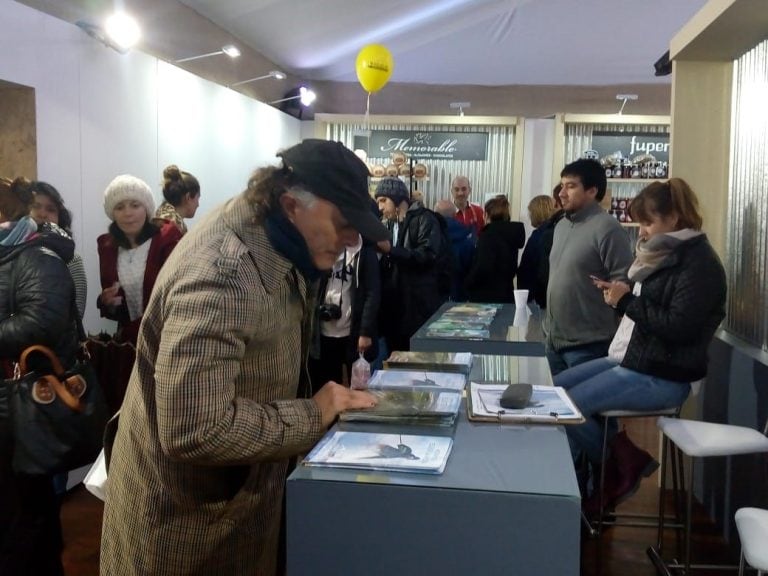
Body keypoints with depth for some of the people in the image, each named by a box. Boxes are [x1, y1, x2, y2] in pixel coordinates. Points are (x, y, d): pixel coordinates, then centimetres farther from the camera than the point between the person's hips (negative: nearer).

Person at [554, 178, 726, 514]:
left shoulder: (699, 263, -14)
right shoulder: (662, 254, 12)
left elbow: (678, 328, -23)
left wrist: (628, 301, -18)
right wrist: (617, 295, 1)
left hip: (661, 377, -10)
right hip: (629, 359, 10)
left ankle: (619, 468, 5)